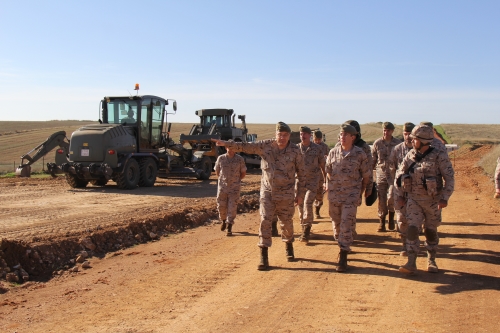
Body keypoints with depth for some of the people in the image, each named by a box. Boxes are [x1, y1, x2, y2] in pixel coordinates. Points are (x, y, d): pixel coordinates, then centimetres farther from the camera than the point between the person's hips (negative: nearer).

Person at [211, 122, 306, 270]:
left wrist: (300, 194, 2)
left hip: (286, 195, -1)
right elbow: (245, 146, -6)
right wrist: (226, 143, -17)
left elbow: (301, 173, 0)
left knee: (286, 222, 12)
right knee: (265, 221, -6)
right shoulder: (266, 146, -5)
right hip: (267, 192, 1)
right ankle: (264, 257, -1)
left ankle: (289, 246, 40)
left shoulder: (295, 151, -7)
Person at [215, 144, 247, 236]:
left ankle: (229, 228, 4)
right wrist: (223, 179, 9)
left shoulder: (240, 159, -4)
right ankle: (223, 220, 37)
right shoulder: (221, 158, -1)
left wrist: (236, 180, 6)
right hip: (222, 186, 2)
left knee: (232, 208, -3)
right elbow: (217, 171, 12)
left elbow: (243, 173, 7)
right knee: (221, 206, 8)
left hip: (234, 188, -2)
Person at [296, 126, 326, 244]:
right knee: (300, 205, 7)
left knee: (307, 203, -16)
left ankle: (307, 230, -10)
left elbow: (322, 165, 6)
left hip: (312, 181, -3)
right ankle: (304, 230, 20)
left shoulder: (316, 148, 0)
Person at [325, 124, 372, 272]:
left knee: (346, 225, -10)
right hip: (334, 194, 4)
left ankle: (343, 257, -6)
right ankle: (342, 246, 38)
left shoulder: (359, 154, -6)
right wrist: (331, 188, 7)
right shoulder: (333, 152, 2)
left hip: (351, 195, -3)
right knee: (336, 223, 14)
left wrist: (359, 193, 5)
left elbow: (366, 176, 2)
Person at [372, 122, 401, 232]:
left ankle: (391, 217, 9)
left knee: (391, 197, -15)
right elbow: (373, 160, 9)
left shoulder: (398, 143, 1)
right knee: (381, 199, 3)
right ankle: (382, 222, 14)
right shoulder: (377, 143, 4)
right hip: (381, 174, 1)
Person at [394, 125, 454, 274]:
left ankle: (431, 260, 29)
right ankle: (411, 264, -7)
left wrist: (444, 198, -18)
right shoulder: (410, 156, -1)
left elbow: (449, 178, -12)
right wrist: (399, 195, 6)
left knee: (431, 231, 11)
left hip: (432, 201, -2)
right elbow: (399, 175, 9)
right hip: (414, 200, 2)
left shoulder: (439, 156, -13)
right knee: (412, 229, -8)